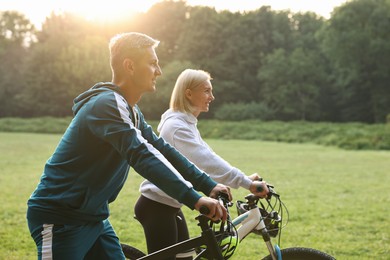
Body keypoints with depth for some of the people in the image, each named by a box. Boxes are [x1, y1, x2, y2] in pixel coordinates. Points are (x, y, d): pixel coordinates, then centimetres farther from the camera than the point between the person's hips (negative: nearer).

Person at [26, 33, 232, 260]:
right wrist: (194, 199, -39)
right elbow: (141, 156, -34)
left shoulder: (131, 111, 10)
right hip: (60, 219, -9)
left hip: (94, 217, 9)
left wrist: (209, 186, 2)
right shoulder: (107, 104, -22)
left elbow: (162, 149, 9)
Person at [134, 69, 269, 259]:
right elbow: (207, 161, -30)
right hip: (157, 206, -10)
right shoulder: (177, 126, -20)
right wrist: (247, 182, -33)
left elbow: (206, 158, 10)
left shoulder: (186, 124, 13)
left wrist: (246, 180, 1)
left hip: (169, 206, 10)